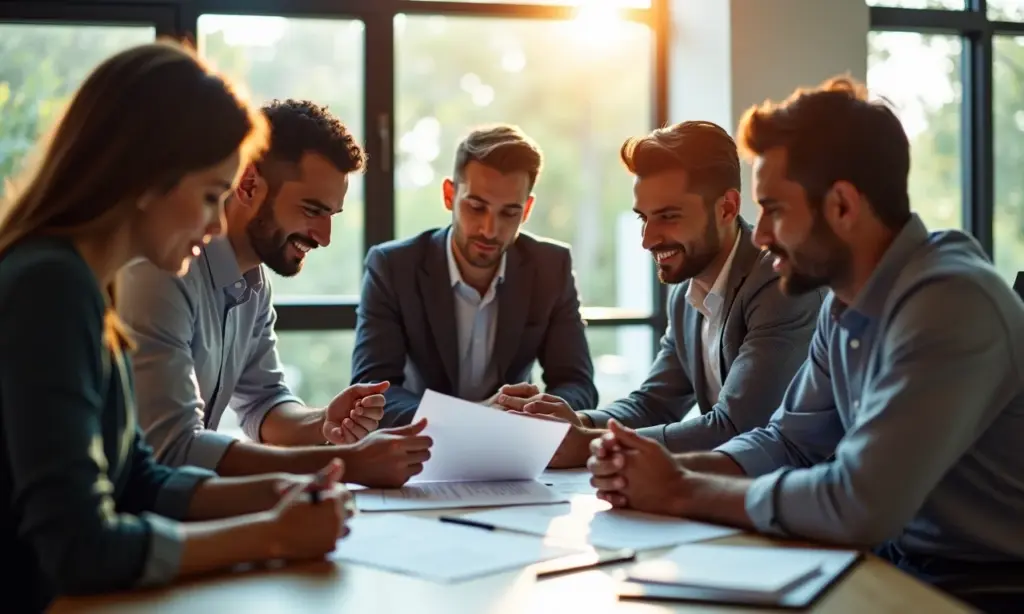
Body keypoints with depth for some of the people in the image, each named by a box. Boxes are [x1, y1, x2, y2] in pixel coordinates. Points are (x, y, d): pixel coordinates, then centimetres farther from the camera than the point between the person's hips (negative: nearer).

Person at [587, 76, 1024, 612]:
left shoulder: (950, 303, -25)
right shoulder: (846, 302, 3)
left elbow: (858, 505, -30)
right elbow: (789, 440, 7)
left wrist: (682, 492, -18)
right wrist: (673, 470, -11)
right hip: (900, 566, 7)